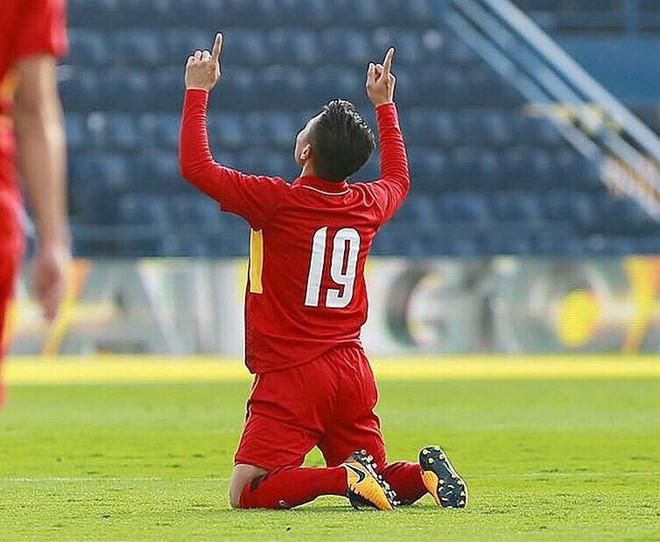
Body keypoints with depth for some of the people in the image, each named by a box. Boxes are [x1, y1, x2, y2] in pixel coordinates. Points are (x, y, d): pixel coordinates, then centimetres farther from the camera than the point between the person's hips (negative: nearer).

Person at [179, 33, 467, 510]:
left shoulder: (277, 201, -12)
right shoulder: (368, 204, 6)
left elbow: (195, 166, -8)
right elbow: (398, 178, 31)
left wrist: (198, 91, 1)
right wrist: (384, 105, 40)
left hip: (291, 377, -6)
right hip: (352, 372, 6)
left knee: (247, 493, -8)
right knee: (377, 486, 17)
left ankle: (345, 476, -27)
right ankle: (424, 471, -13)